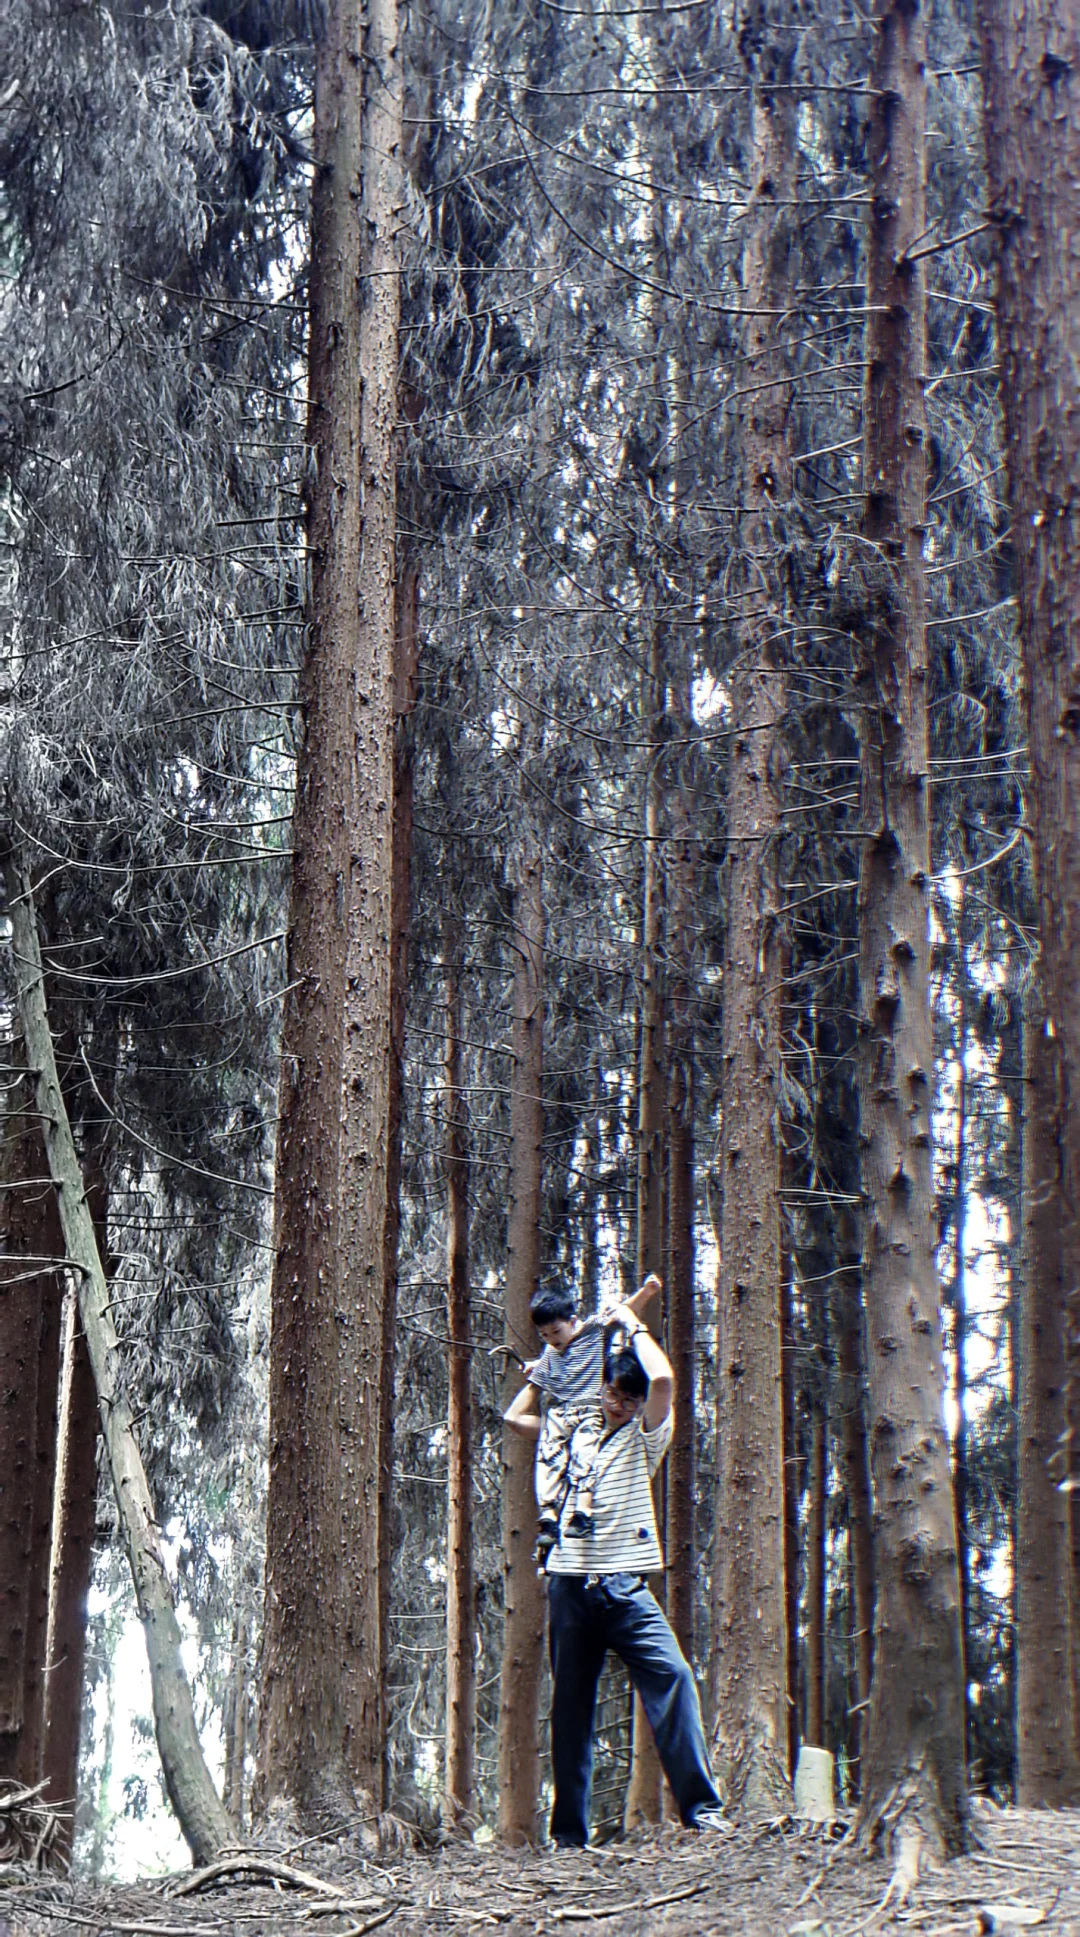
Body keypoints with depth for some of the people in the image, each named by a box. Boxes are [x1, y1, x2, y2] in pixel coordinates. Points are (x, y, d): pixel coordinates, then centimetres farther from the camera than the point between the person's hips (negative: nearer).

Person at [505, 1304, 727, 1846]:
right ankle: (569, 1832, 10)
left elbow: (662, 1378, -12)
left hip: (624, 1586, -4)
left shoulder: (645, 1436, 6)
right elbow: (516, 1417, 30)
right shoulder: (576, 1432, 18)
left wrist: (633, 1325, 1)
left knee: (672, 1675, -23)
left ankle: (700, 1805, -23)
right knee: (569, 1705, 4)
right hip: (569, 1584, 4)